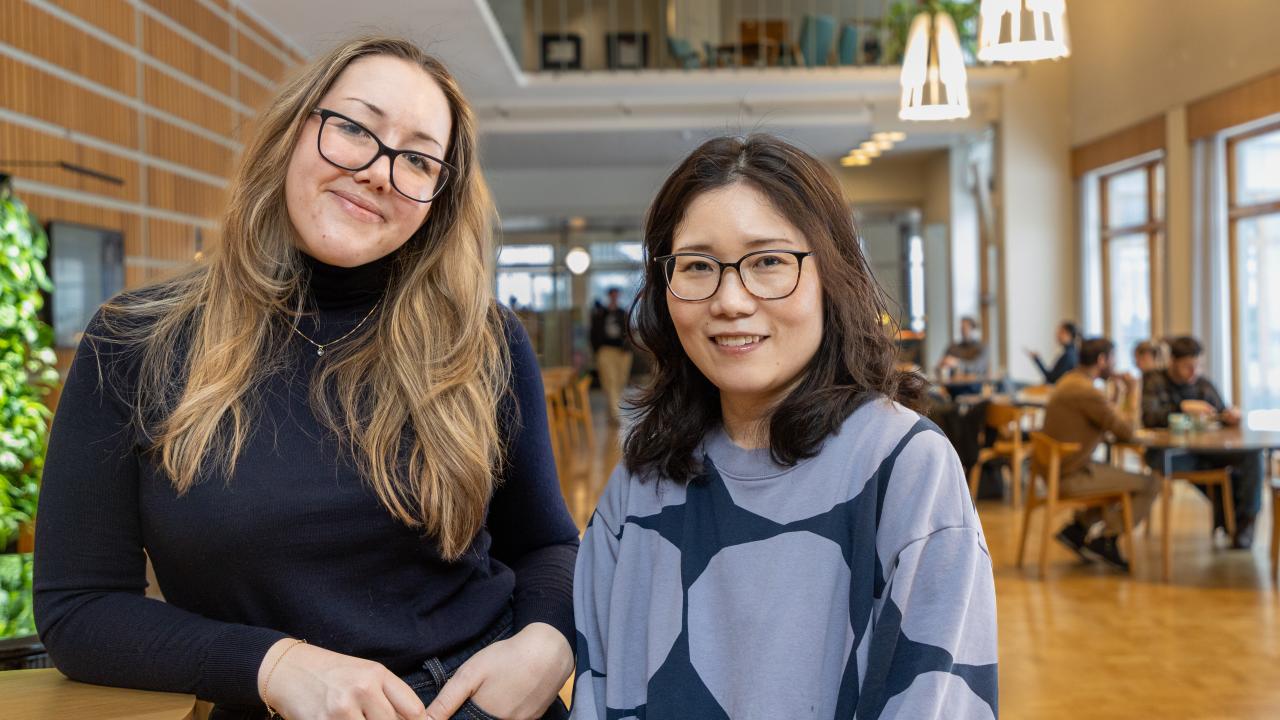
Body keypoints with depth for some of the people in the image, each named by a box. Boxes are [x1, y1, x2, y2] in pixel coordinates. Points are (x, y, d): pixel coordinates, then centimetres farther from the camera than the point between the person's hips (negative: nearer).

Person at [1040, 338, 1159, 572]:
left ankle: (1078, 527, 18)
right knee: (1151, 485, -3)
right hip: (1073, 476, -10)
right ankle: (1106, 540, 1)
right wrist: (1131, 421, 3)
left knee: (1124, 480, 28)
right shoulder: (1088, 392, -20)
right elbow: (1126, 431, -15)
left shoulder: (1069, 381, 12)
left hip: (1056, 469, 10)